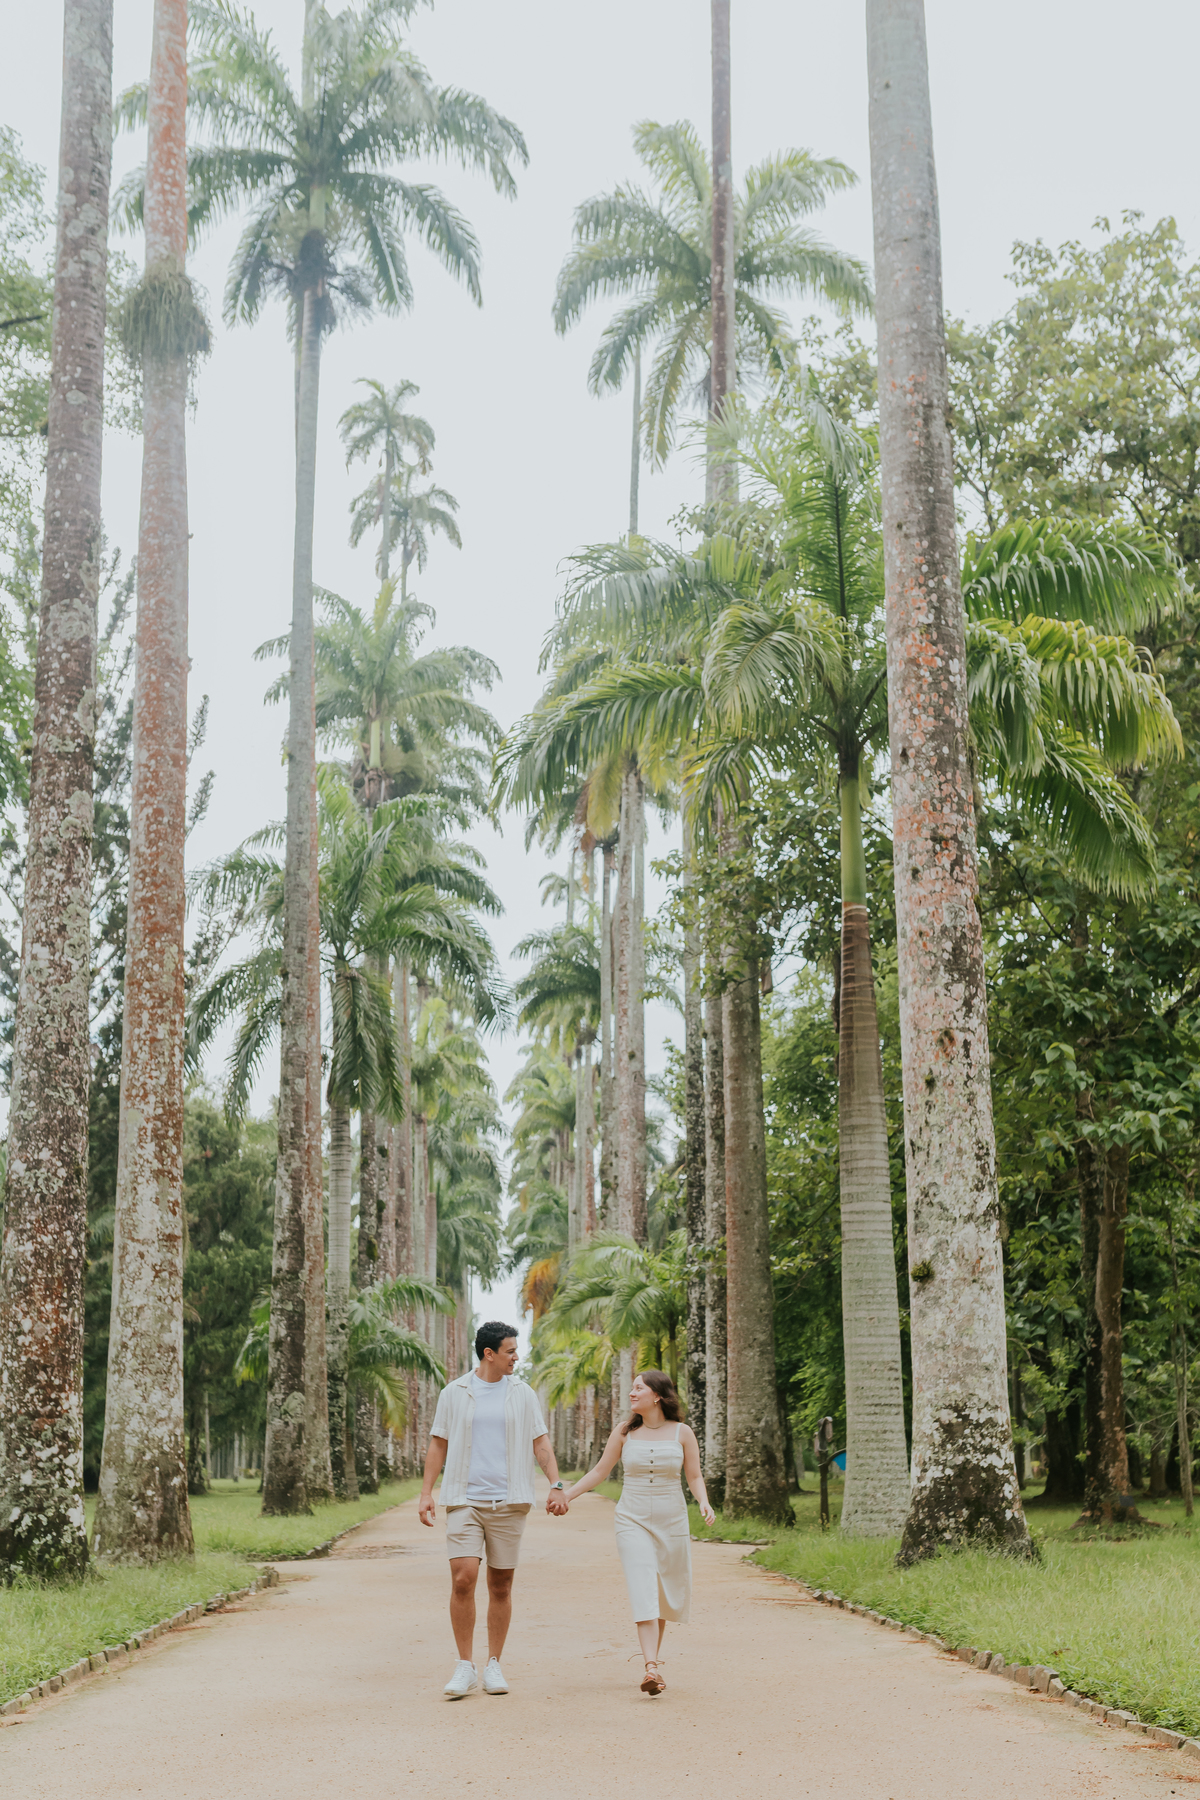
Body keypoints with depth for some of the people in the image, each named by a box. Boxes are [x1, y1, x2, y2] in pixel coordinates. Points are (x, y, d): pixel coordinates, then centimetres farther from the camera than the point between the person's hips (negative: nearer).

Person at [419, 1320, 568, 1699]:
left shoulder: (522, 1394, 8)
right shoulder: (454, 1393, 5)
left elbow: (541, 1443, 9)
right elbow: (438, 1444, 9)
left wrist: (556, 1486, -3)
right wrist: (426, 1493, 2)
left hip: (508, 1502, 1)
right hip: (464, 1500, -1)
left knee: (501, 1585, 4)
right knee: (463, 1579, -13)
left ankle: (494, 1666, 16)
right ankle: (465, 1667, -2)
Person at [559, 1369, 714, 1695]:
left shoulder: (682, 1433, -1)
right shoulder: (625, 1432, 2)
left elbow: (694, 1476, 3)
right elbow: (600, 1472, 8)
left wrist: (704, 1503, -16)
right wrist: (567, 1494, 2)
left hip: (672, 1520, 1)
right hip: (634, 1521, -1)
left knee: (666, 1593, 8)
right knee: (643, 1591, -14)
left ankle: (654, 1653, 30)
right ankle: (652, 1669, -23)